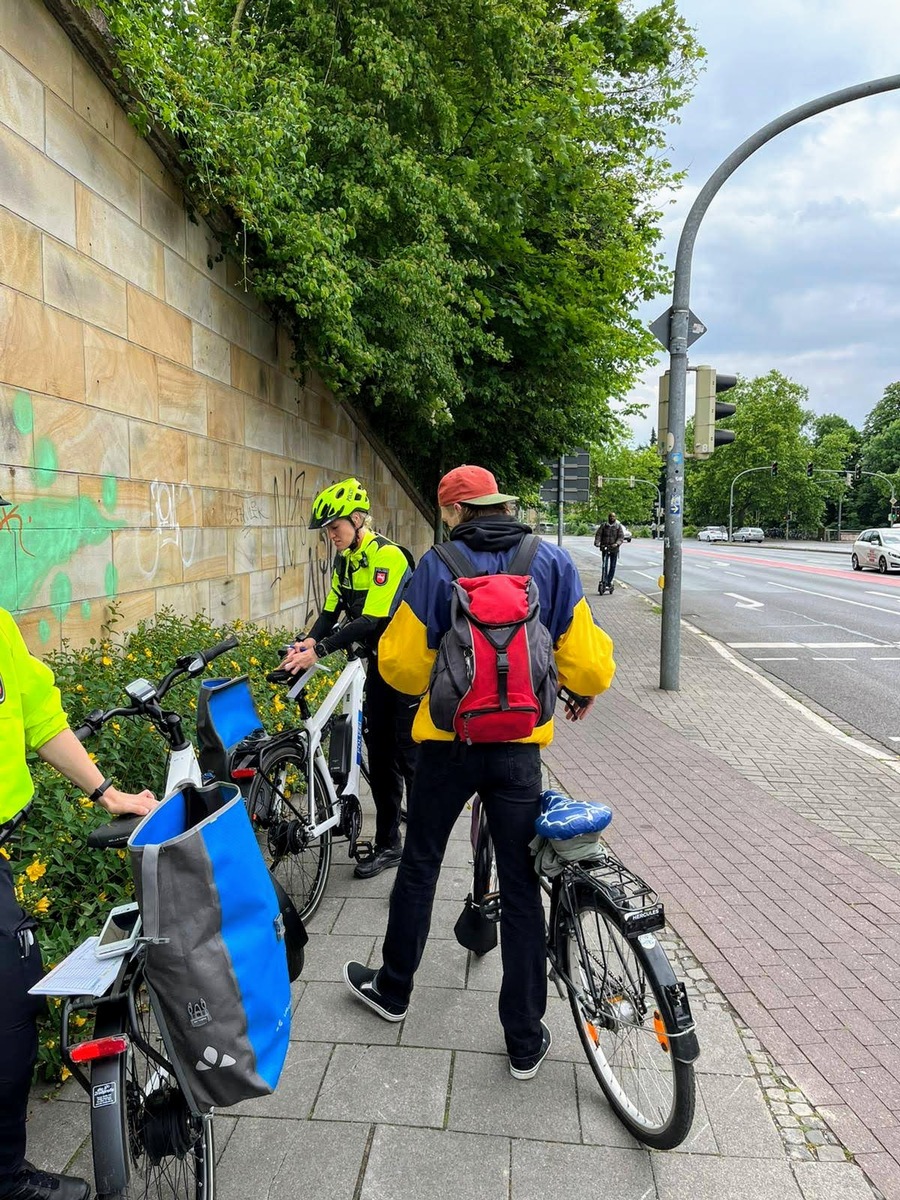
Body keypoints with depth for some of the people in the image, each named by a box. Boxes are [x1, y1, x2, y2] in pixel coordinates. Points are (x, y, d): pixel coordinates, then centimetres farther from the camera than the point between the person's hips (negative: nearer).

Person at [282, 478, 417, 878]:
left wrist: (318, 650, -34)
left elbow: (370, 621, -30)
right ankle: (387, 845, 23)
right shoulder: (345, 560, 6)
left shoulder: (387, 556, -22)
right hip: (378, 665, 8)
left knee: (409, 757, -3)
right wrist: (309, 641, -17)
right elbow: (332, 610, 3)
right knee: (379, 757, 11)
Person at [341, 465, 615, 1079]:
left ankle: (393, 989, 38)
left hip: (449, 740, -1)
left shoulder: (438, 566, -8)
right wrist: (586, 690, 18)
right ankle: (525, 1040, 21)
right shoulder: (552, 562, -3)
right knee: (521, 886, 11)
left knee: (420, 865, 19)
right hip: (521, 745, 1)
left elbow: (401, 662, -6)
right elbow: (587, 662, -4)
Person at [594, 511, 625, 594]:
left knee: (612, 566, 5)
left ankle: (609, 582, 14)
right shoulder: (603, 525, 5)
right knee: (605, 566, -7)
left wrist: (617, 543, -22)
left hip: (614, 549, 1)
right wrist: (597, 542, -18)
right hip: (604, 548, -1)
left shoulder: (618, 526, 4)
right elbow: (598, 534, 0)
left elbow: (621, 536, -3)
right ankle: (604, 582, -7)